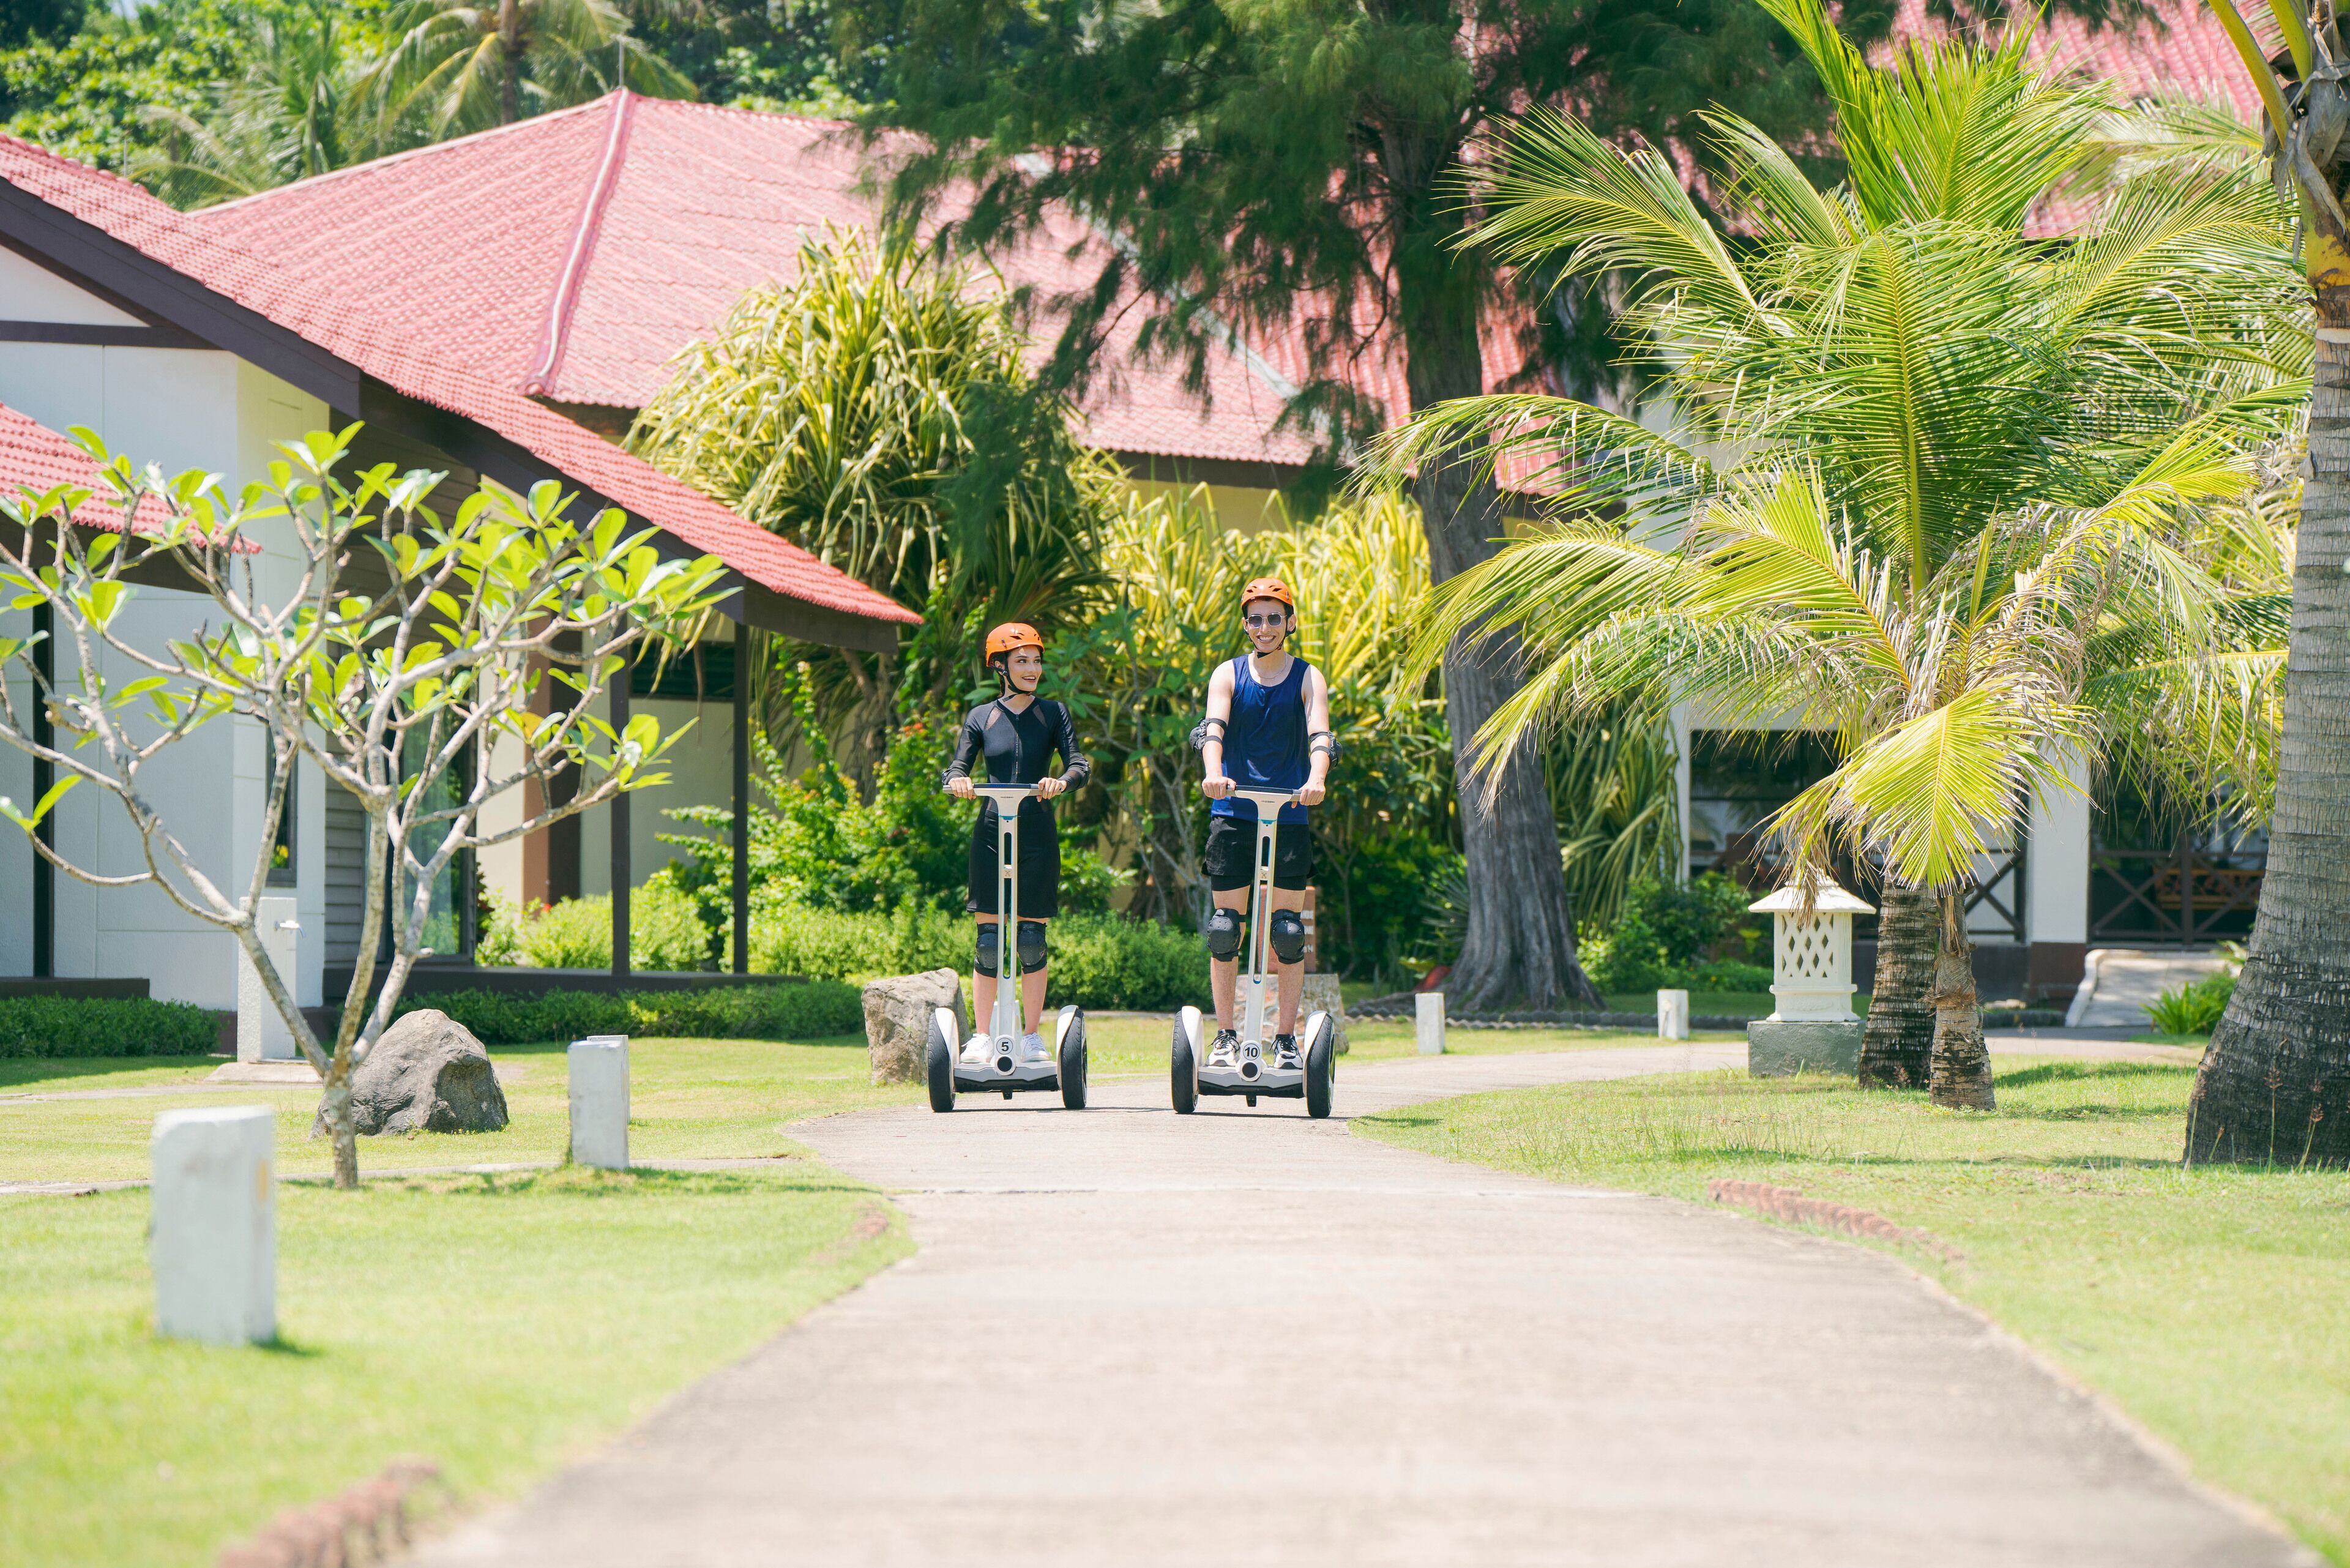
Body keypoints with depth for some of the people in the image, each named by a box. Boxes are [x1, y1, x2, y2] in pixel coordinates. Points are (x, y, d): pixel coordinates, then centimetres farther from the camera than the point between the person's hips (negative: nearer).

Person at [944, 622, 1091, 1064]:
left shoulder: (1053, 713, 6)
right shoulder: (982, 718, 8)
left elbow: (1081, 765, -4)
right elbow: (957, 769, 2)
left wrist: (1061, 781, -27)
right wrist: (958, 781, -23)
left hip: (1037, 835, 0)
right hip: (991, 832, 0)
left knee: (1032, 940, 1)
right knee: (989, 939, -2)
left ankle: (1031, 1036, 10)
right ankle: (982, 1036, 3)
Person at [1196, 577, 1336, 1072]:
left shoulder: (1307, 678, 4)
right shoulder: (1228, 675, 5)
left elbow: (1319, 733, -13)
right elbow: (1214, 727, -12)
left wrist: (1315, 779, -34)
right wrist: (1213, 773, -33)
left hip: (1288, 815, 0)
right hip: (1233, 813, 0)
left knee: (1288, 930, -1)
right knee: (1224, 929, 0)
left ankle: (1287, 1039, 6)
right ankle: (1225, 1036, 6)